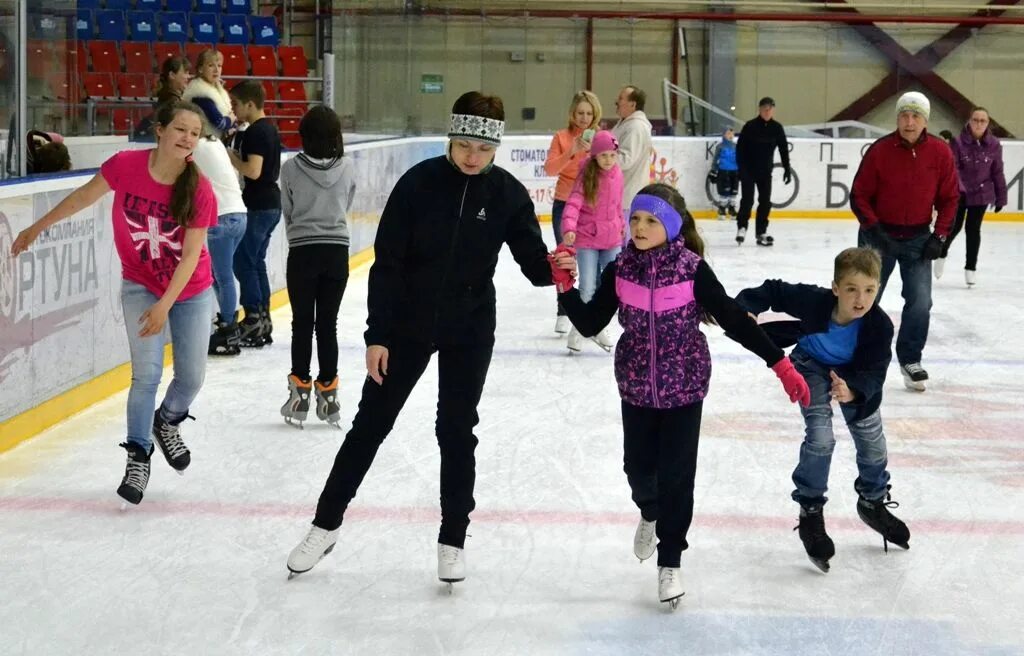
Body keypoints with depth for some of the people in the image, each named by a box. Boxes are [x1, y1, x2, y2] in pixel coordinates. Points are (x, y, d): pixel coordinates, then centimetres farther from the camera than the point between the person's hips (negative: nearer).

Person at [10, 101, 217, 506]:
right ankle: (138, 457, 5)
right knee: (146, 373, -10)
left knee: (192, 376, 6)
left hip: (189, 291, 1)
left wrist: (164, 306, -25)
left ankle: (167, 423, 38)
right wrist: (37, 228, 8)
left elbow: (191, 255, -19)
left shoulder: (199, 191, -22)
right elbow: (83, 197, -3)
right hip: (140, 285, -1)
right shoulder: (126, 167, -21)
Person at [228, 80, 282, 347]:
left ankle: (254, 319, -4)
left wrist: (230, 157, -11)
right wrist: (236, 155, 13)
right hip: (271, 203, 10)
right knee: (256, 262, 13)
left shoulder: (255, 132, -16)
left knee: (243, 261, -4)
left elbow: (253, 170, -24)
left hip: (258, 206, -10)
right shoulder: (270, 128, 13)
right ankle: (263, 320, 15)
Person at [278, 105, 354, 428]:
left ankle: (300, 393, 8)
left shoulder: (291, 168, -8)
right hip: (337, 251, 2)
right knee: (328, 323, 9)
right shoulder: (346, 168, -3)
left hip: (303, 252, -2)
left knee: (302, 323, 7)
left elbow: (287, 211, 3)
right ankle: (328, 394, 11)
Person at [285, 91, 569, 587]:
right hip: (407, 324, 0)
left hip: (469, 332, 1)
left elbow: (533, 260, -7)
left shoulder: (507, 194, -9)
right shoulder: (419, 183, -14)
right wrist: (376, 336, -13)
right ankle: (326, 524, 20)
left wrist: (554, 268, -31)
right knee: (371, 422, 8)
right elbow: (387, 263, -11)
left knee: (456, 431, 6)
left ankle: (452, 539, 20)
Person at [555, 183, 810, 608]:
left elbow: (735, 321, -14)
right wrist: (565, 286, -17)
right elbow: (590, 324, -3)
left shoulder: (692, 270, -15)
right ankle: (651, 513, 47)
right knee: (639, 467, 12)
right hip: (637, 387, 3)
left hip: (684, 387, -3)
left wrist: (780, 364, -17)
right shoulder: (620, 271, -7)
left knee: (676, 473, 1)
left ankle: (670, 561, 17)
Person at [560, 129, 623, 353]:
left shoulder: (617, 174, 1)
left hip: (612, 238, 5)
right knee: (587, 288, -6)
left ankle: (599, 327, 29)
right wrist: (569, 227, -36)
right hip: (587, 238, -5)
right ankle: (578, 329, 15)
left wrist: (621, 224, 23)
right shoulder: (586, 176, -13)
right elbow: (574, 203, -22)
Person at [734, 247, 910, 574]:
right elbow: (773, 291, -25)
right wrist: (745, 308, -42)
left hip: (854, 375, 3)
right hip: (813, 366, -2)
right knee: (821, 438, -18)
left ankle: (873, 502, 40)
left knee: (872, 442, 11)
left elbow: (873, 373, -32)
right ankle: (810, 513, -1)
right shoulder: (812, 301, -38)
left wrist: (852, 391, -52)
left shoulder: (879, 325, -34)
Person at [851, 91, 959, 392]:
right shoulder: (879, 151, -15)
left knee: (920, 303, -4)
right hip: (879, 234, -1)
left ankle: (910, 360, 15)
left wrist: (939, 236, -3)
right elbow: (859, 196, -8)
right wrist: (875, 231, -15)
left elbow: (949, 197, 2)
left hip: (918, 238, 1)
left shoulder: (940, 152, -9)